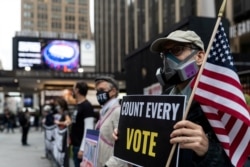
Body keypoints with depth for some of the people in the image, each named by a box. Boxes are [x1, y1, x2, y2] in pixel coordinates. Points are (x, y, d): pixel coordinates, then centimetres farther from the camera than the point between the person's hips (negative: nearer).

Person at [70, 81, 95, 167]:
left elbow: (89, 129, -21)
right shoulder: (78, 105, 13)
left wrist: (82, 148, -22)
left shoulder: (87, 106, -16)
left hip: (81, 146, -9)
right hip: (76, 145, 9)